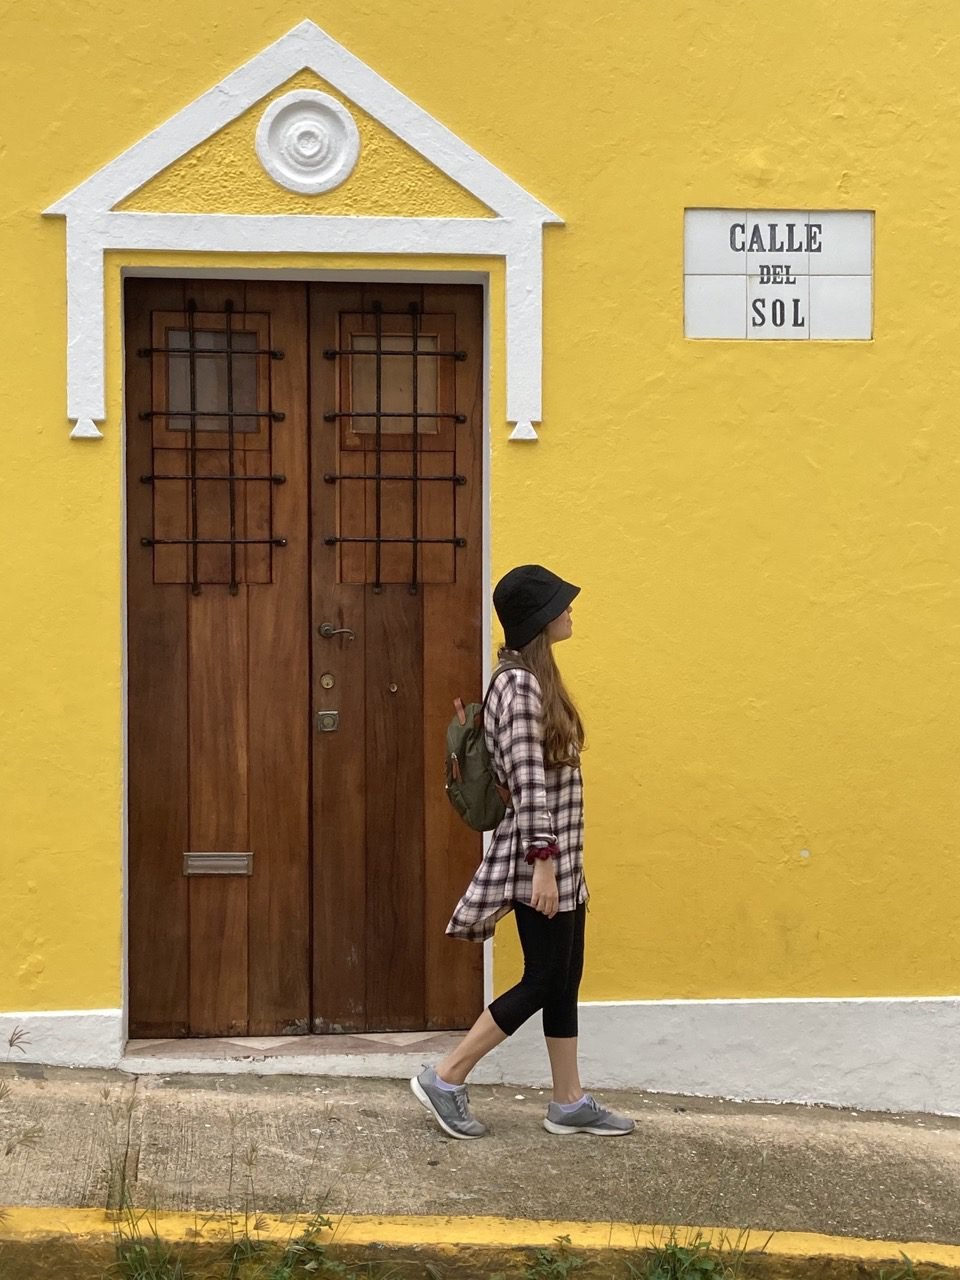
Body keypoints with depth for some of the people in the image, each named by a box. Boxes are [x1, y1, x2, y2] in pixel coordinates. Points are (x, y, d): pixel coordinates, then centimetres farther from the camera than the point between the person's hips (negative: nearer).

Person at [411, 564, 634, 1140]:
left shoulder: (538, 678, 13)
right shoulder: (521, 683, -17)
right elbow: (529, 781, -21)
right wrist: (542, 863, -23)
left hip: (562, 854, 10)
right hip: (540, 855, -10)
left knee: (565, 980, 11)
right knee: (544, 979, -4)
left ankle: (570, 1103, 18)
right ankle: (445, 1079, 3)